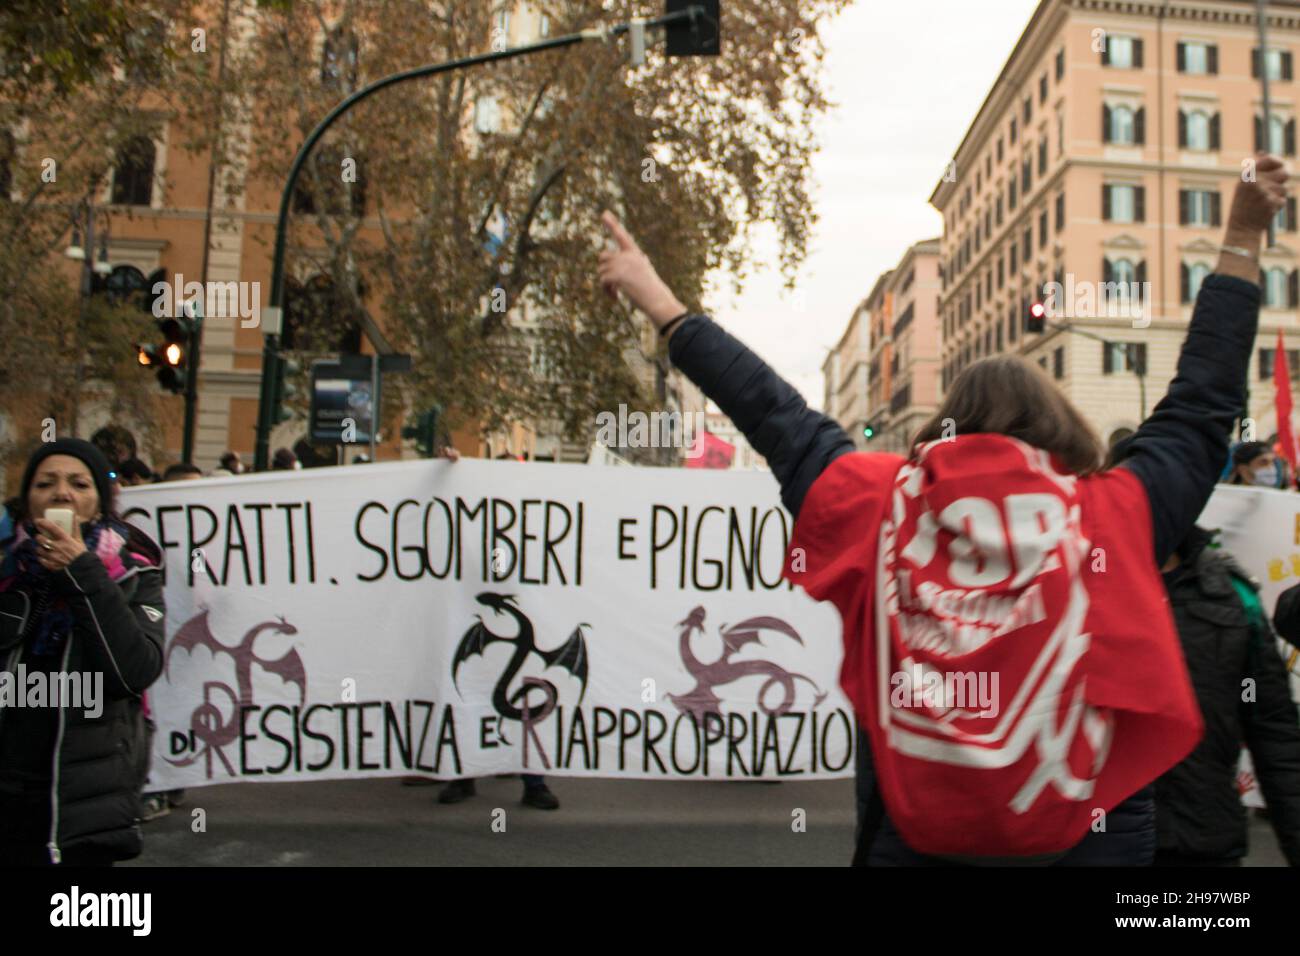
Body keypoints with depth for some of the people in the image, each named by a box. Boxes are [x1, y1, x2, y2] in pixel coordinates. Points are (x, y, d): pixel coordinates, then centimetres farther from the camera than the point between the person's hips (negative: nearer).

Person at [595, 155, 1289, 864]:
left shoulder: (879, 507, -6)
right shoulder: (1114, 517, -8)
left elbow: (778, 420, 3)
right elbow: (1201, 408, 3)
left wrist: (663, 308, 15)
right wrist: (1243, 237, 11)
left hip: (909, 841, 1)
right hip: (1090, 842, -1)